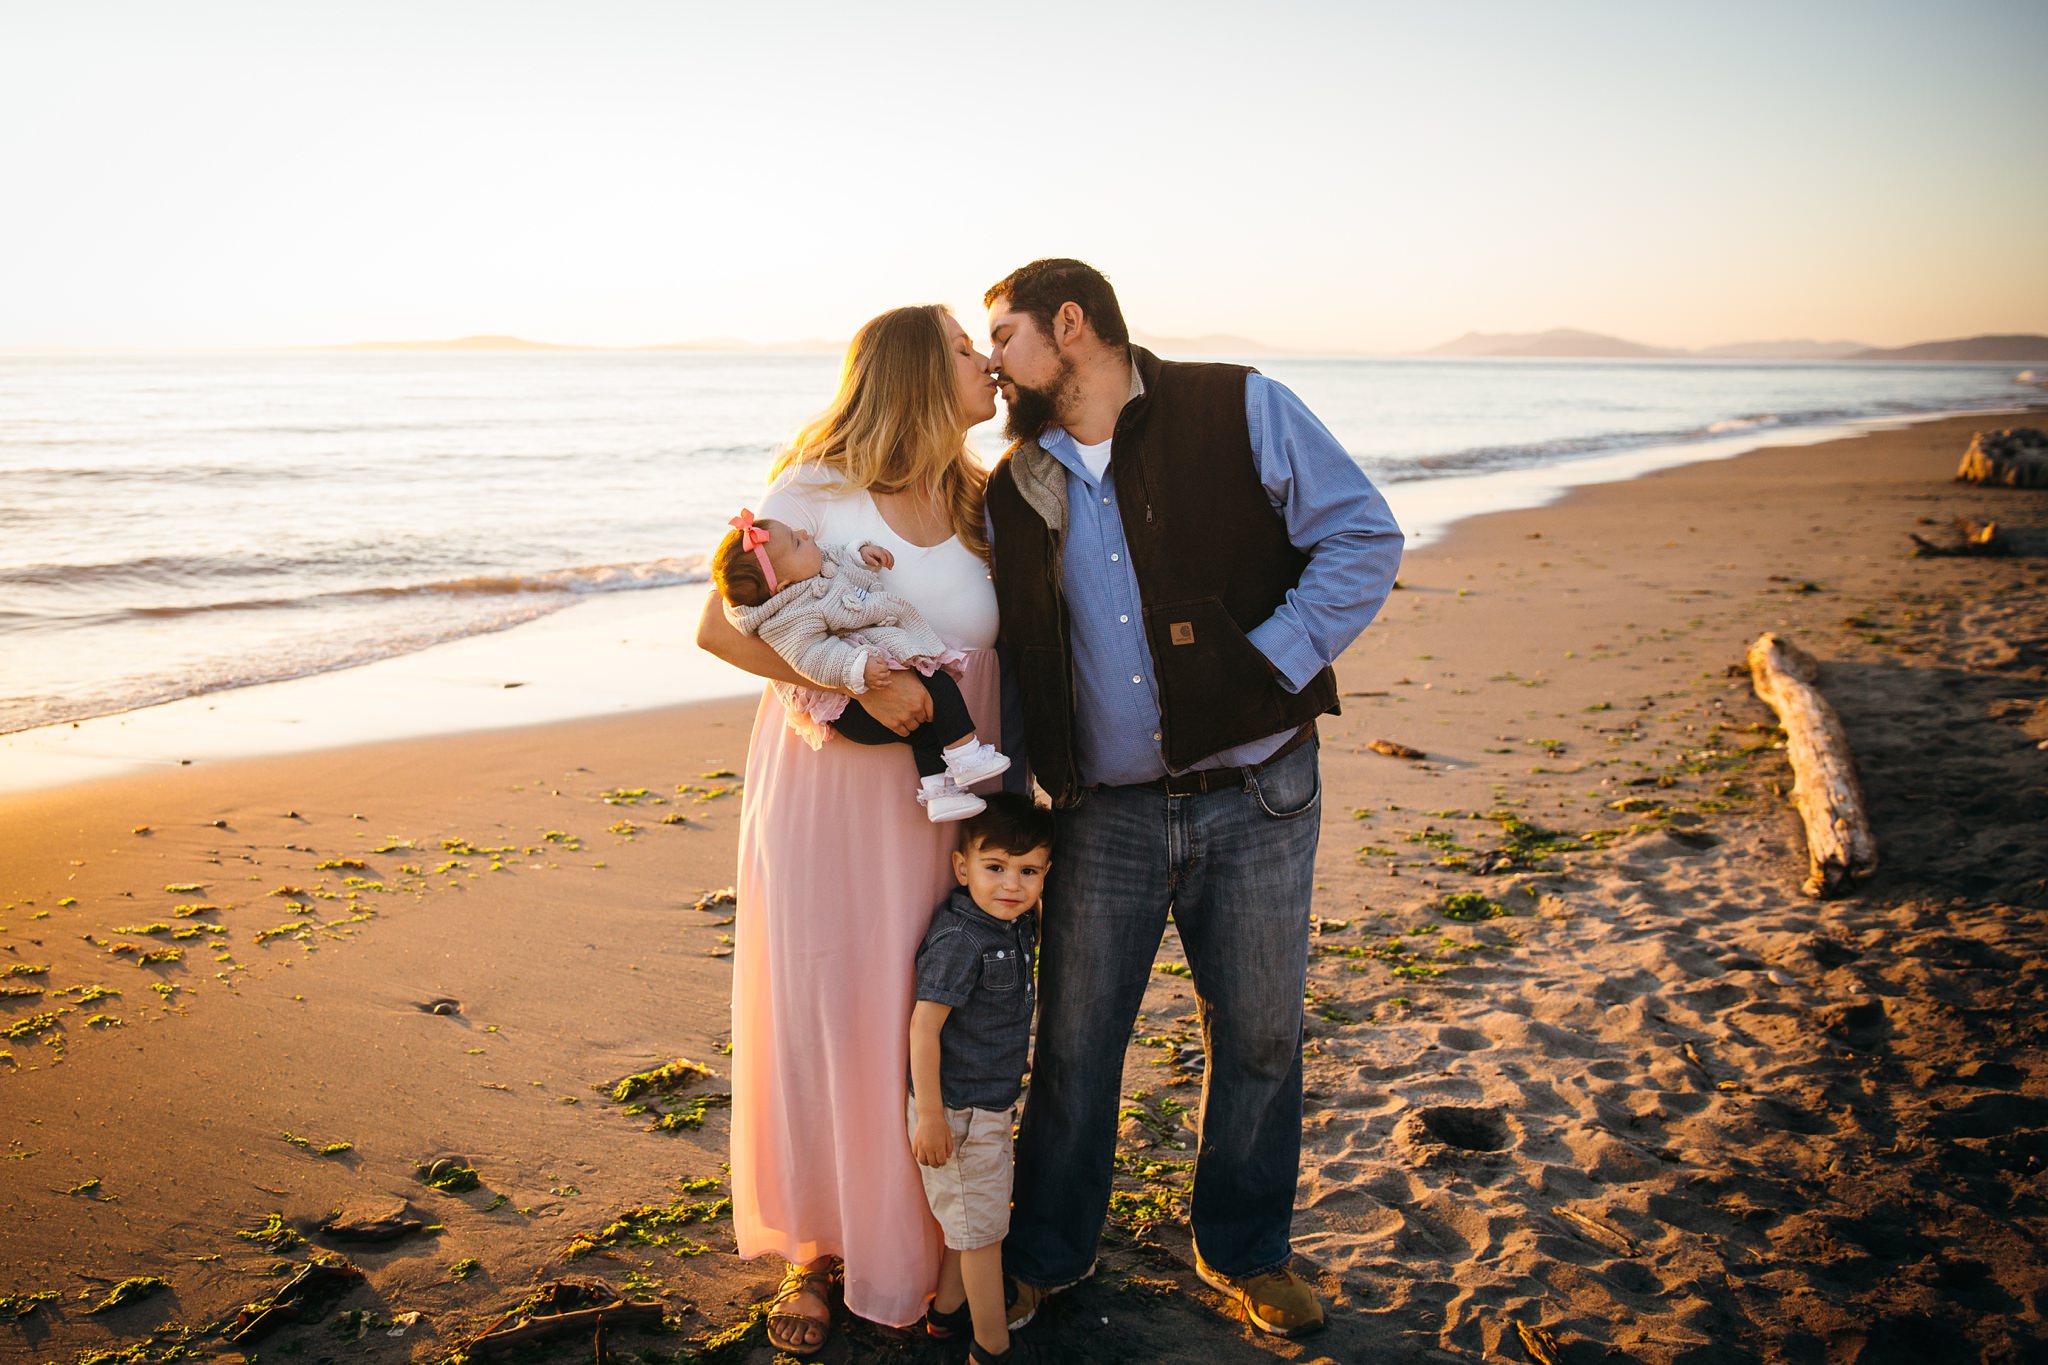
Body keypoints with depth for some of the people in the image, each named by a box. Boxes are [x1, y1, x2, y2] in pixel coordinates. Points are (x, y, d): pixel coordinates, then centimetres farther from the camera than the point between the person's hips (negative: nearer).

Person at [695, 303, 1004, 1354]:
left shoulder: (981, 507, 6)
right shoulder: (818, 489, -7)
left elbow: (1005, 661, 9)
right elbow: (721, 626, -10)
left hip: (942, 810, 3)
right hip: (824, 795, -3)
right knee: (818, 1018, 7)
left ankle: (916, 1247, 27)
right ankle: (814, 1248, 27)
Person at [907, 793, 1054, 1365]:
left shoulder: (1014, 923, 0)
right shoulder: (959, 939, -26)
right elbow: (923, 1025, -25)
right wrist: (929, 1114, -23)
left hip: (992, 1099, 8)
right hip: (960, 1109, -8)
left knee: (965, 1215, 23)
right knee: (981, 1225, 5)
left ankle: (947, 1308, 42)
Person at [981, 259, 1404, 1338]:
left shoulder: (1240, 412, -4)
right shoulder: (1013, 491, 7)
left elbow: (1364, 540, -7)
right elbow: (995, 641, 14)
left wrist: (1266, 669, -15)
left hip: (1255, 799, -2)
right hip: (1105, 813, 2)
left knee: (1257, 1037, 11)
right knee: (1074, 1043, 9)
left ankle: (1244, 1252, 34)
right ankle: (1043, 1253, 31)